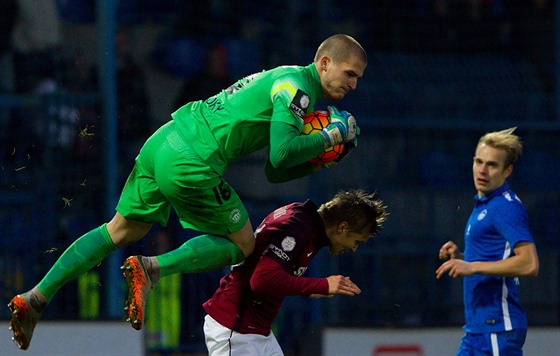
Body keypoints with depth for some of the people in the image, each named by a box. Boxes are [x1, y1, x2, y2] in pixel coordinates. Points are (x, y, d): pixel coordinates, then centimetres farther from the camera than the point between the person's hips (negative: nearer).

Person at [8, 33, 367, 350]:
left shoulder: (279, 79, 23)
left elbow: (275, 171, 25)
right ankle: (151, 268, -8)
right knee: (242, 244, 7)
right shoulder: (296, 87, -7)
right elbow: (282, 154, -20)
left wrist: (315, 163, 10)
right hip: (192, 166, -9)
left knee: (121, 232, 19)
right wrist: (330, 137, -7)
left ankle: (34, 300, 16)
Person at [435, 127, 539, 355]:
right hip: (476, 327, 10)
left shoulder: (506, 208, -13)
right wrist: (460, 257, 10)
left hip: (498, 328, -10)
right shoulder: (482, 206, 18)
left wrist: (472, 266, -22)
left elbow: (529, 264, -24)